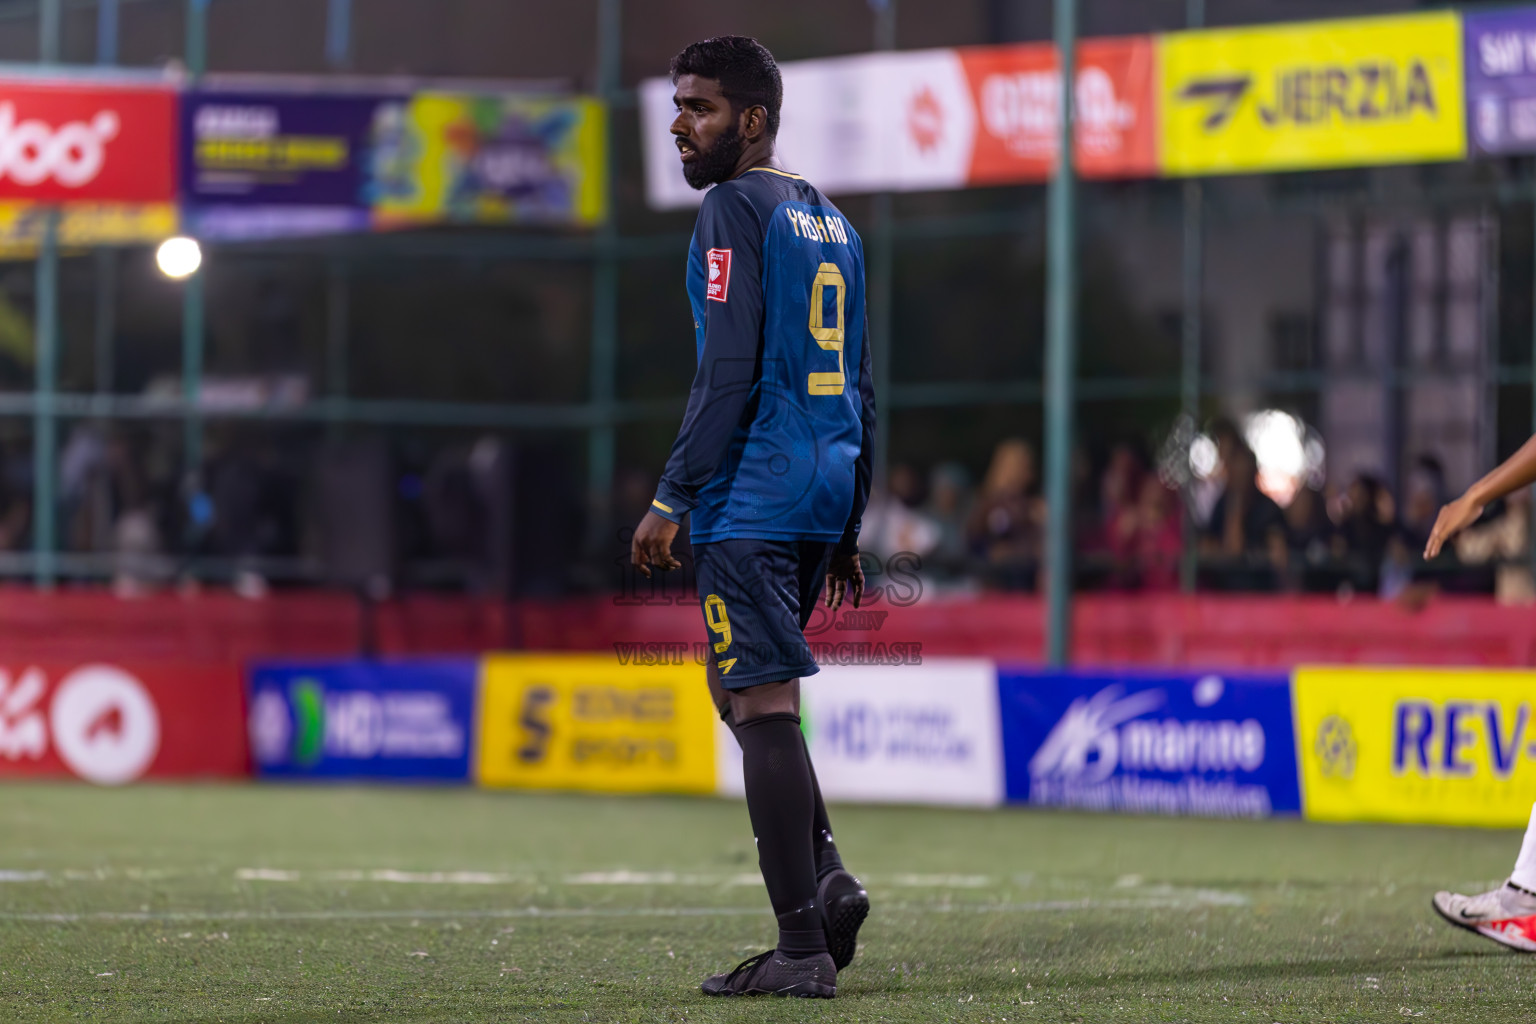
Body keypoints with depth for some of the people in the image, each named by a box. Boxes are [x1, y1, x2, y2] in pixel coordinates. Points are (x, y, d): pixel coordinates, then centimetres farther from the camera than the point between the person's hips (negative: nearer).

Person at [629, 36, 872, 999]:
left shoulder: (737, 210, -7)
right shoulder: (834, 223, 19)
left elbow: (728, 372, -16)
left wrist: (672, 501, -14)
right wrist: (849, 528, 23)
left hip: (750, 498, -9)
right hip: (825, 489, 9)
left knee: (762, 705, -8)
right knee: (746, 695, 18)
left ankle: (803, 947, -11)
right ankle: (827, 874, 3)